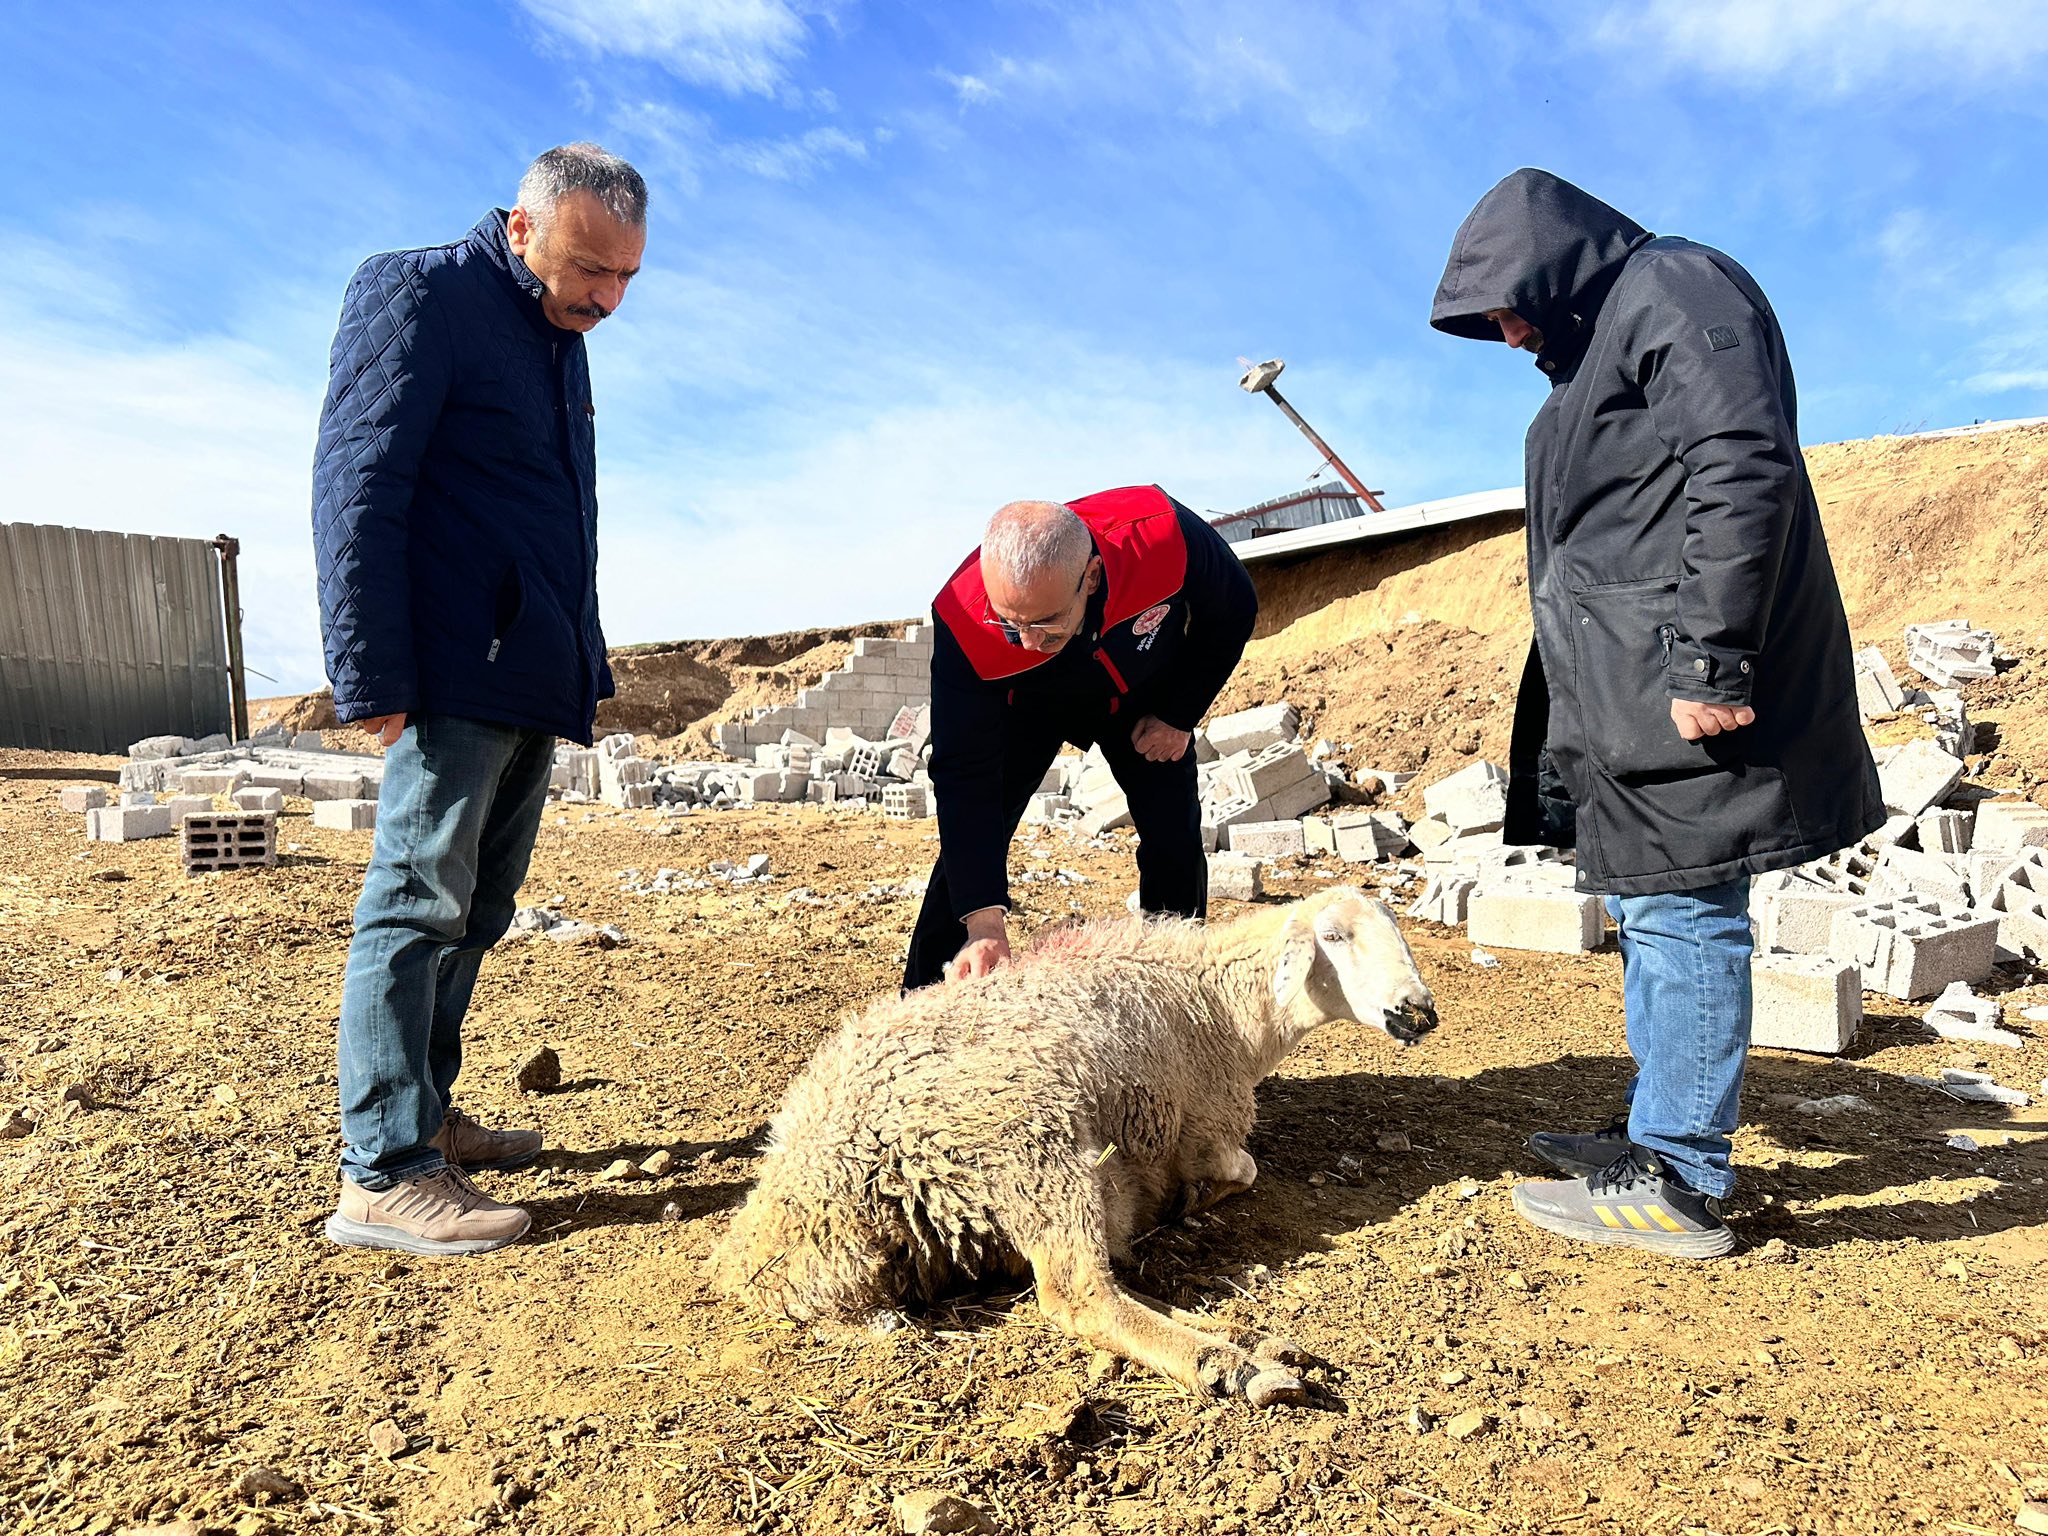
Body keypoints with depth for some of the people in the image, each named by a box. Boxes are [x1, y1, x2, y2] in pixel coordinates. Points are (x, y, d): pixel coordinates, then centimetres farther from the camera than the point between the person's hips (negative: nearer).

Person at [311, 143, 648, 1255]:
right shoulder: (420, 297, -5)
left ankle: (426, 1114, 24)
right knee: (418, 904, -7)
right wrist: (371, 679, -18)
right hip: (454, 679, -9)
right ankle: (384, 1174, -1)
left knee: (475, 910, 13)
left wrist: (585, 668, 20)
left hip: (529, 684, 9)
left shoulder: (560, 339, 20)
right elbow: (356, 490, -13)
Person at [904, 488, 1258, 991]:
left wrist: (1181, 715, -17)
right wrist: (984, 920, -45)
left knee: (1176, 841, -6)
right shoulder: (962, 621, -41)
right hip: (1029, 706, -1)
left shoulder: (1162, 533, -40)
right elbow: (965, 775, -38)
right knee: (971, 839, -13)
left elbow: (1234, 608, -16)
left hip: (1144, 697, 1)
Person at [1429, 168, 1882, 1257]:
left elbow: (1745, 473, -19)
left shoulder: (1673, 290, -6)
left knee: (1679, 912, -6)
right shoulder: (1603, 332, 24)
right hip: (1627, 689, 11)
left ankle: (1680, 1187, 4)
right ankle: (1658, 1137, 27)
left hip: (1686, 681, -10)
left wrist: (1709, 661, -24)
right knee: (1649, 908, 15)